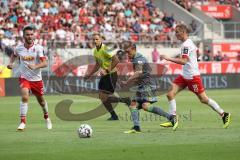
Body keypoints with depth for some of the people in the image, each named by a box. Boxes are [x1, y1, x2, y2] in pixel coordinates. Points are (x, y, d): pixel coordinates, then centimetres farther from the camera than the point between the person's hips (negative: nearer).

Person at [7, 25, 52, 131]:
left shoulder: (38, 48, -14)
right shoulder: (19, 48, -5)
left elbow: (45, 63, -21)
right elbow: (14, 55, 20)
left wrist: (35, 66, -38)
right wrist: (11, 63, 1)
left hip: (36, 78, 0)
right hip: (24, 78, 0)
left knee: (41, 100, 15)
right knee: (25, 97, -23)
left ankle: (46, 117, 44)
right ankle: (23, 122, -18)